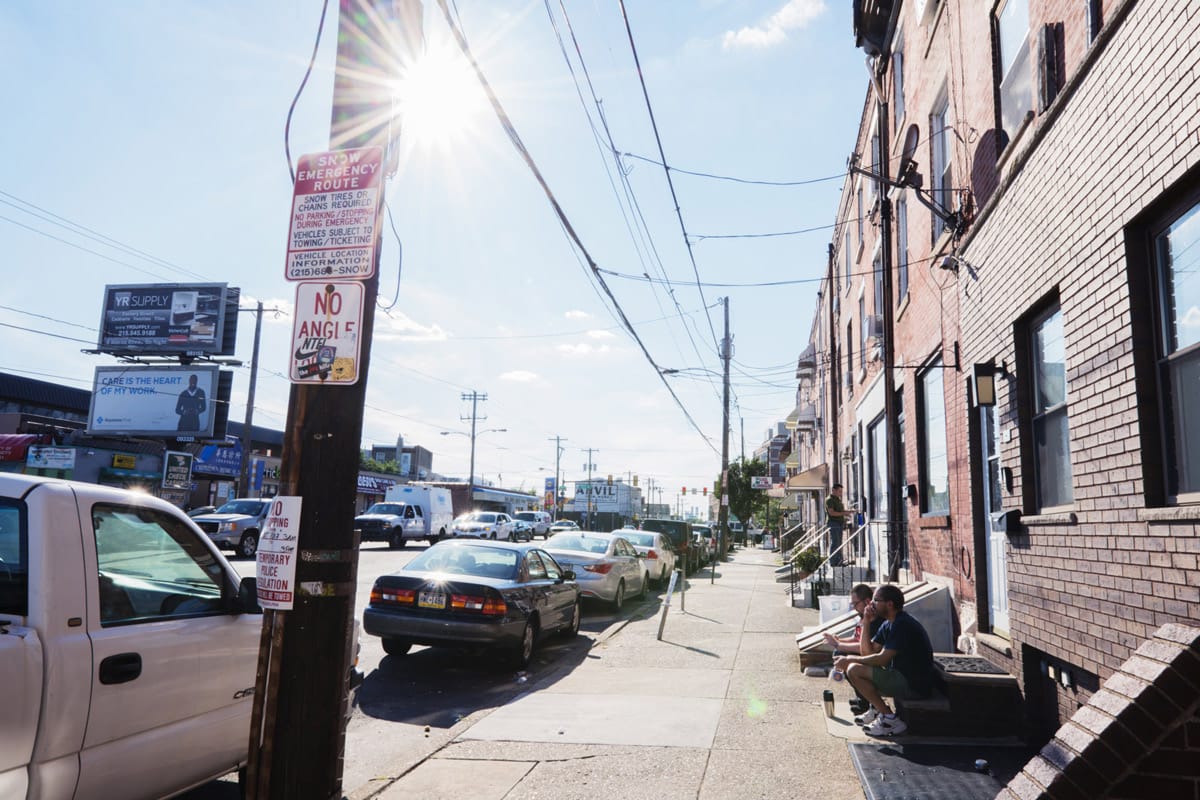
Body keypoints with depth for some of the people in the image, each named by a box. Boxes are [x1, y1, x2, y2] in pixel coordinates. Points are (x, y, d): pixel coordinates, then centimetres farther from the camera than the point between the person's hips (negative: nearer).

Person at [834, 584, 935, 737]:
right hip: (903, 677, 10)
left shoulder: (902, 625, -20)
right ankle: (876, 708, 14)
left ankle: (890, 719, -10)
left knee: (854, 670, -18)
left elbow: (882, 659, -23)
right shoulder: (889, 624, 11)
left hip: (915, 685, -10)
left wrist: (849, 659, -13)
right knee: (852, 667, 10)